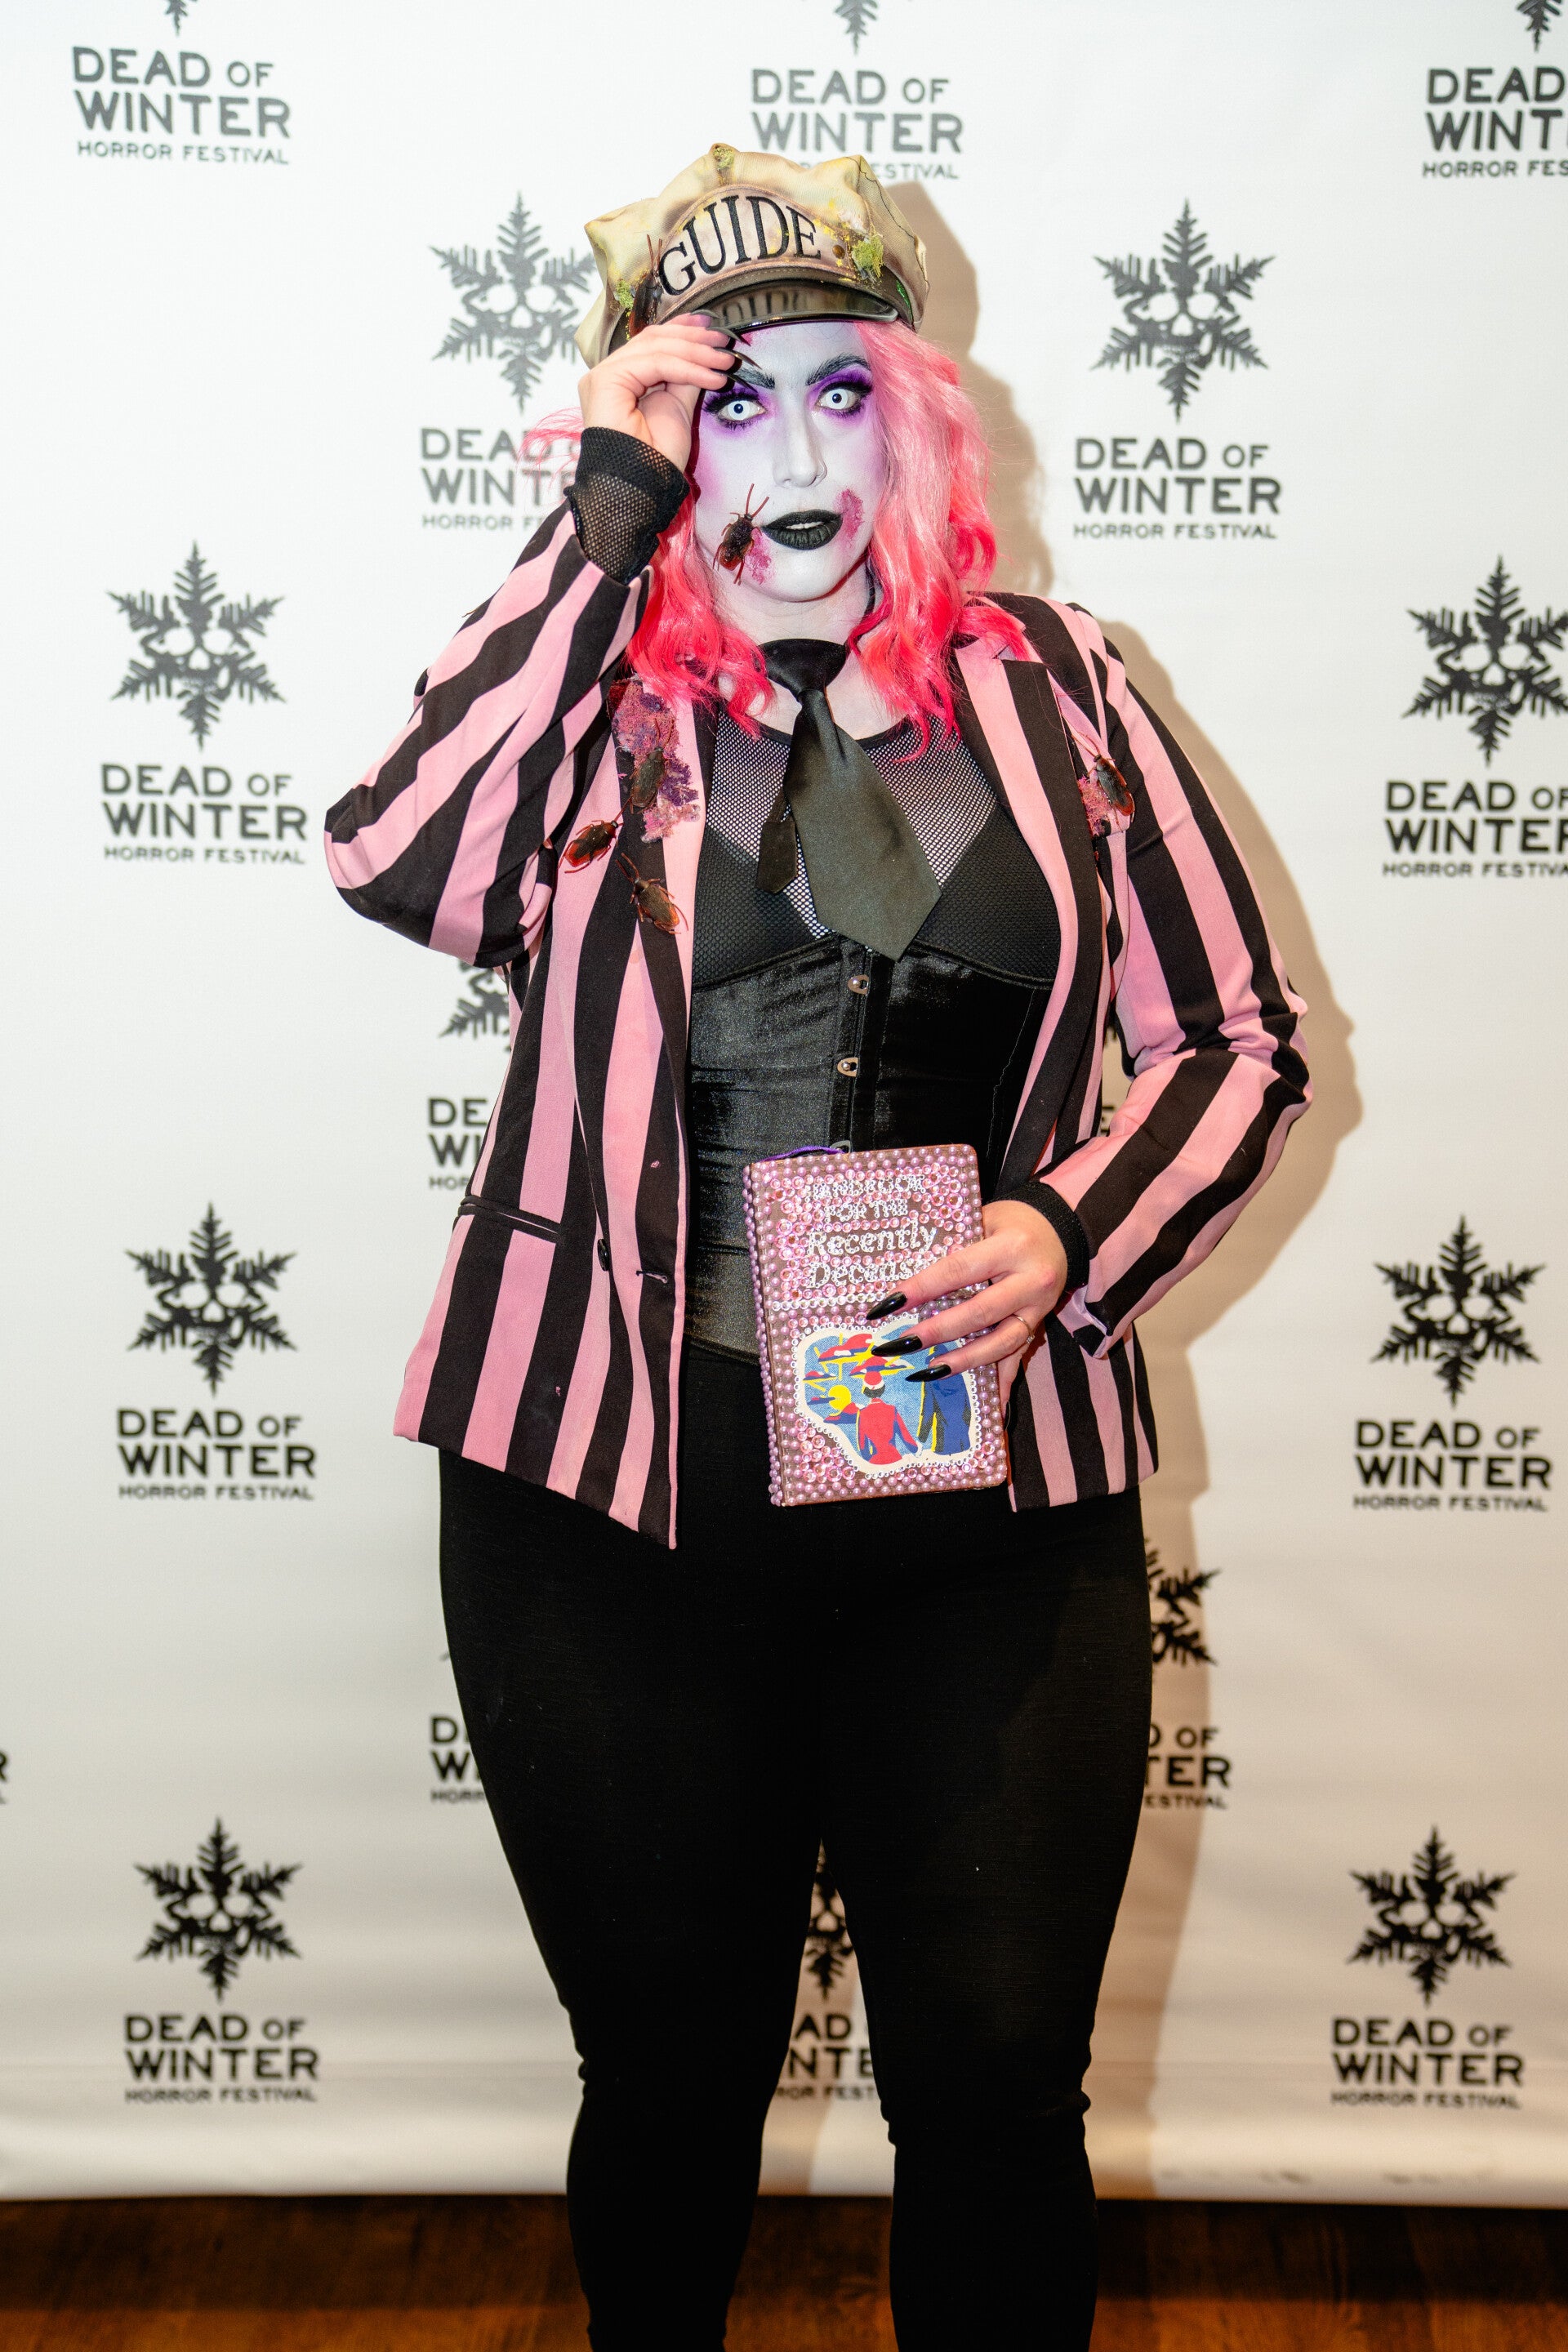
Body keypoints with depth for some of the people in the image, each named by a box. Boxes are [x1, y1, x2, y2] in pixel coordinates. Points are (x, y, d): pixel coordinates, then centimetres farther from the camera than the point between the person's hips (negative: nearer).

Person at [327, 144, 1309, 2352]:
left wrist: (1076, 1234, -11)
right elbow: (398, 863, -21)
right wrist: (604, 516, -15)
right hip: (615, 1500, 0)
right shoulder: (588, 698, 1)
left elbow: (1241, 1040, 8)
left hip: (993, 1503, 1)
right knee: (671, 2074, 15)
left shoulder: (1049, 686, 6)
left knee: (997, 2089, 7)